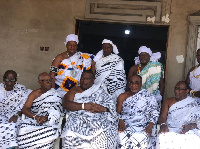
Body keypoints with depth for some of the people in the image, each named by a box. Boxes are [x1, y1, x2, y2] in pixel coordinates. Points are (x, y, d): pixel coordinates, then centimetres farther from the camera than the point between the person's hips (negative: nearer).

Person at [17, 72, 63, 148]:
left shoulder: (55, 94, 10)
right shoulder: (34, 93, 13)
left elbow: (56, 111, -2)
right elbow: (24, 109, 3)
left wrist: (47, 117, -21)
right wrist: (35, 116, -16)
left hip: (49, 122, -1)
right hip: (33, 121, 1)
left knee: (50, 132, -36)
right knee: (24, 129, -32)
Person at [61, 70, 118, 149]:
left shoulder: (100, 90, 17)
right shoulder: (74, 90, 17)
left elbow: (111, 105, 8)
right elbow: (65, 103, 0)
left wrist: (104, 108, -14)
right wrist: (84, 106, -11)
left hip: (100, 120, 0)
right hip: (79, 120, 0)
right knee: (72, 137, -26)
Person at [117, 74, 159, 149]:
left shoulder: (148, 96, 8)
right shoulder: (122, 96, 13)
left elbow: (155, 112, 3)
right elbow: (117, 113, 9)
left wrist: (150, 126, -11)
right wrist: (120, 121, -12)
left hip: (143, 127, -1)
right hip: (125, 126, 1)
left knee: (141, 139, -31)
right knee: (122, 138, -29)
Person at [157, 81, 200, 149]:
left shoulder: (194, 103, 10)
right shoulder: (168, 101, 16)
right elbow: (162, 116, 4)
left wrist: (190, 126, -19)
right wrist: (163, 125, -19)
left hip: (188, 132, 0)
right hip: (170, 130, 1)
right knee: (163, 139, -35)